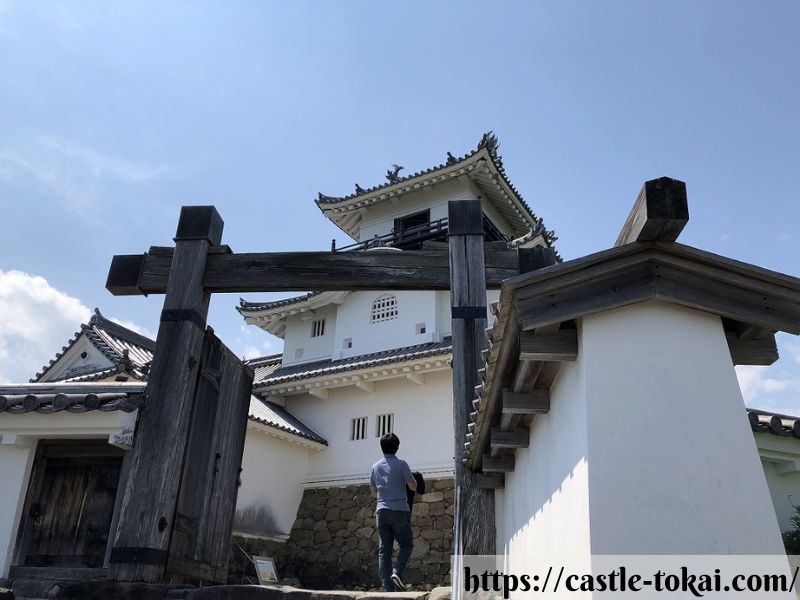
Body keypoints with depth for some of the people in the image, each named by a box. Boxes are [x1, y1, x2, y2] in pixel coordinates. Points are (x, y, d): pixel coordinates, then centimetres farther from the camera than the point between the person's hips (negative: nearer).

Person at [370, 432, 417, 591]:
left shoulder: (375, 466, 10)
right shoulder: (401, 464, -5)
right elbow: (413, 487, 0)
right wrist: (413, 479, 19)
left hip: (382, 511, 4)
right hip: (400, 510, -4)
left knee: (384, 550, 5)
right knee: (406, 544, 12)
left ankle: (388, 588, 0)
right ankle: (397, 572, -11)